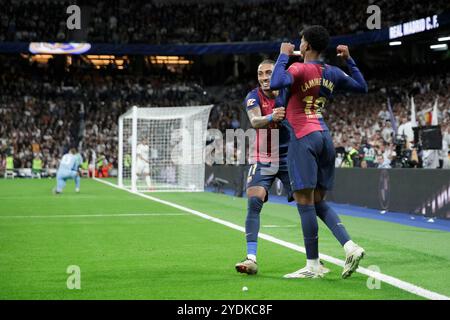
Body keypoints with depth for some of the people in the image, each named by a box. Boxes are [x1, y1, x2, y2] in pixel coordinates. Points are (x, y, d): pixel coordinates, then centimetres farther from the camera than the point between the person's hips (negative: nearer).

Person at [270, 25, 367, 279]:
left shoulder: (301, 69, -8)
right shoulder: (333, 73, 13)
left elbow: (276, 83, -25)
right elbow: (362, 87, 26)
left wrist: (284, 55, -11)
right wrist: (349, 60, 28)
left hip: (304, 137, -8)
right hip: (325, 137, 8)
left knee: (305, 202, -5)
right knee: (318, 202, 14)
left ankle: (313, 266, -4)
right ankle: (351, 246, -2)